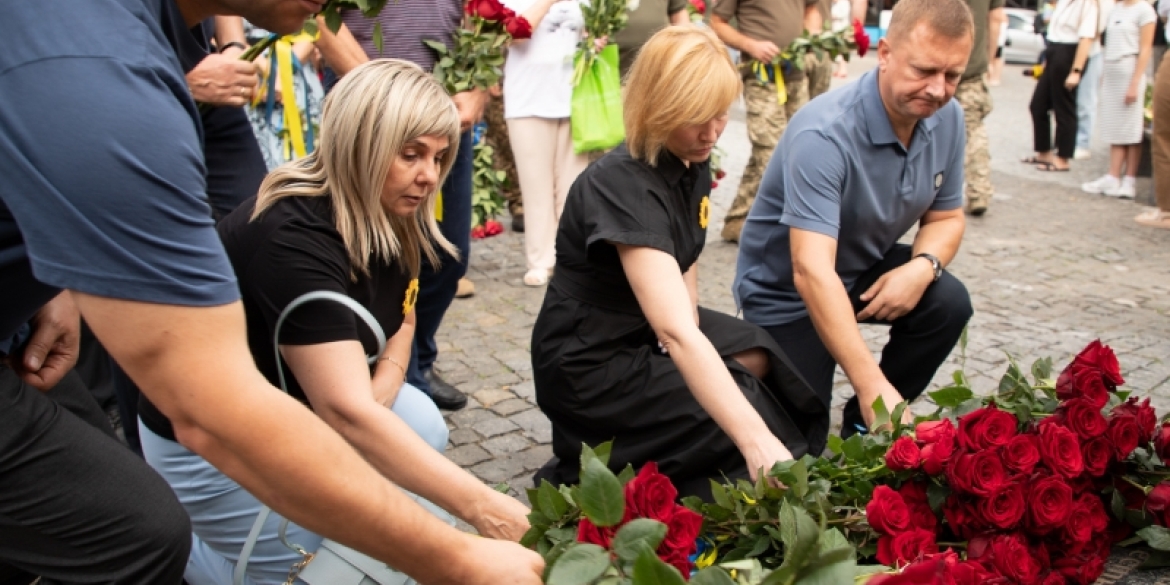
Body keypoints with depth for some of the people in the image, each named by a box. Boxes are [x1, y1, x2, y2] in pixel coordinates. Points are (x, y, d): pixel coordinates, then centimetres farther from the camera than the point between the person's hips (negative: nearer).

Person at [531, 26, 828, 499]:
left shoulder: (694, 162, -2)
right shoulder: (624, 186, -29)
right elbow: (676, 334, -40)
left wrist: (687, 310, -6)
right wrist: (757, 442, -47)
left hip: (648, 329, 9)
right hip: (590, 363, -9)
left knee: (772, 366, -4)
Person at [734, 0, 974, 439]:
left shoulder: (947, 119, -10)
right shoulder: (824, 135, -33)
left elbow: (945, 217, 3)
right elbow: (811, 272, -41)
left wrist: (924, 266, -21)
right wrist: (871, 385, -47)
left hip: (867, 268, 6)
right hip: (786, 288, -6)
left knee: (948, 303, -21)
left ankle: (863, 423, 1)